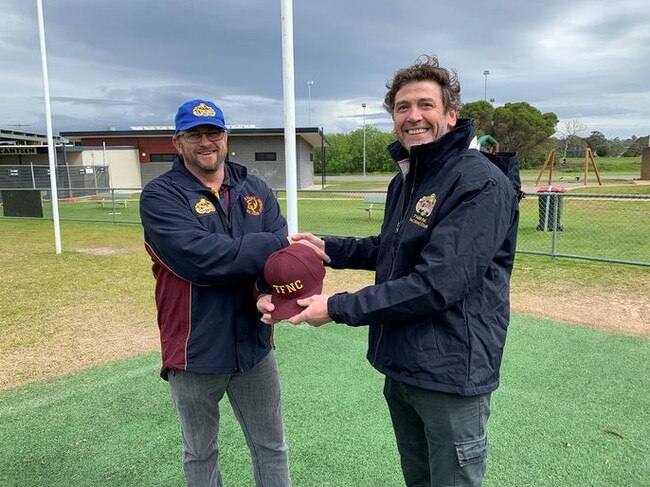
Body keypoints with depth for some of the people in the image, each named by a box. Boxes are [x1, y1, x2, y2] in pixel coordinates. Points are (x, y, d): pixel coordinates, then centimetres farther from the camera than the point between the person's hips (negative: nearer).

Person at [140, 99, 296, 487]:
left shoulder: (256, 190, 4)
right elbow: (199, 258, -25)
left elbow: (284, 252, -7)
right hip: (194, 352, -3)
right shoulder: (161, 196, -9)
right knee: (200, 455, 20)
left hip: (255, 345, 3)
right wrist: (277, 244, -23)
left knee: (272, 448, 18)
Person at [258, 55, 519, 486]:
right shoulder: (404, 180, 11)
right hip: (401, 367, 8)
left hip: (451, 373, -8)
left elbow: (436, 284, -27)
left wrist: (338, 308, -21)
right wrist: (329, 248, 5)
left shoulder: (482, 183, -19)